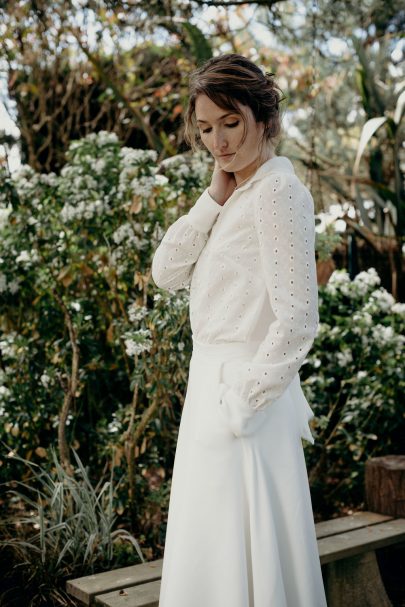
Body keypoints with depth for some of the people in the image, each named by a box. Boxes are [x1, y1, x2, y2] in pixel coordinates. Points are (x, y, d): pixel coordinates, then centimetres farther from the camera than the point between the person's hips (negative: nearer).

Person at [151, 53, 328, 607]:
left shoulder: (278, 189, -13)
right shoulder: (238, 196, 14)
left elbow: (297, 319, -19)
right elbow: (166, 272, 5)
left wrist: (244, 402, -17)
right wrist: (215, 196, -1)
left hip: (242, 399, -9)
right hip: (211, 390, 9)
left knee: (236, 558, 2)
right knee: (209, 556, 19)